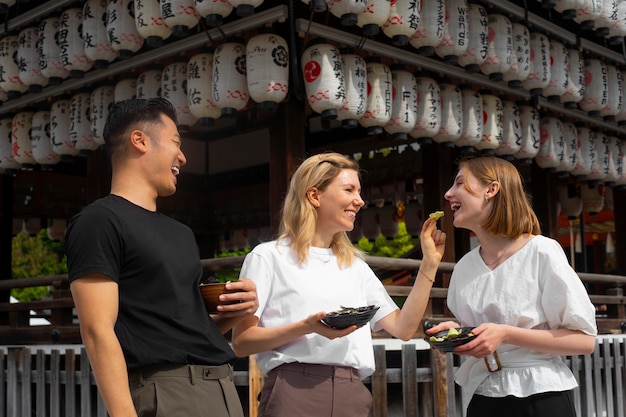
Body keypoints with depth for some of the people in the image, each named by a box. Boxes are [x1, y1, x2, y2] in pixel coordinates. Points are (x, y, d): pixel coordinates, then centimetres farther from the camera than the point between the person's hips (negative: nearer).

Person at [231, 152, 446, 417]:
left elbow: (403, 328, 10)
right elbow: (241, 342, -4)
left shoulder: (356, 266, 17)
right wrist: (306, 327, -18)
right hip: (295, 390, -5)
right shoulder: (269, 256, 1)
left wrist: (429, 263, 6)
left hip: (352, 393, 5)